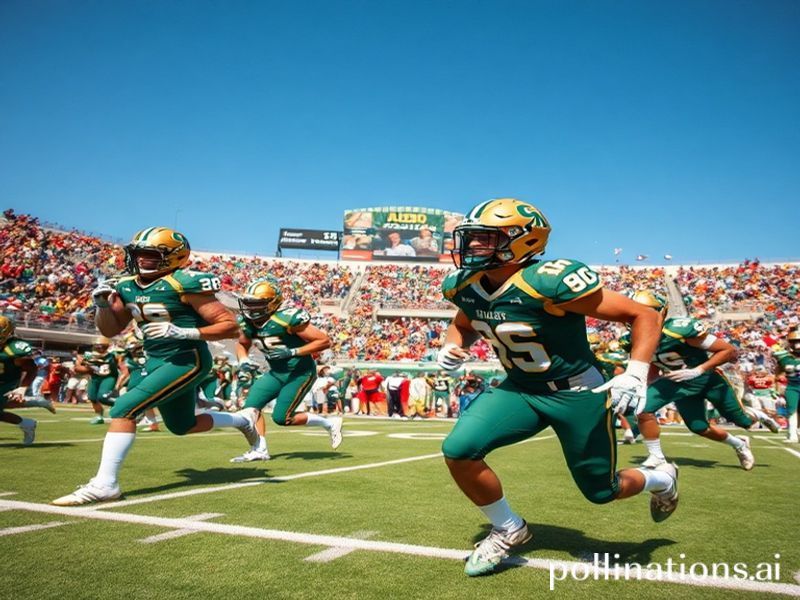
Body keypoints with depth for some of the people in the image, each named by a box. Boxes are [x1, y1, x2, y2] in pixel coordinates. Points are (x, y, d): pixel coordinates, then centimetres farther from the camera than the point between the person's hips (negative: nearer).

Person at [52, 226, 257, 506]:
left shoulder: (184, 284, -18)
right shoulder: (127, 287, 4)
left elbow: (230, 325, -19)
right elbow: (110, 330, 15)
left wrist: (183, 332, -29)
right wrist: (102, 305, -4)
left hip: (187, 361, -9)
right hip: (156, 362, 9)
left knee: (124, 408, -18)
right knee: (182, 426, 22)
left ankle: (104, 484, -9)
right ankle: (242, 420, 44)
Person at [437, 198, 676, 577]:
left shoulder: (550, 283, -29)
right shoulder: (465, 286, -10)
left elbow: (644, 316, -20)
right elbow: (463, 325, 16)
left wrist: (635, 375, -31)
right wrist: (452, 347, -6)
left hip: (577, 394, -5)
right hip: (519, 389, 5)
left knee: (601, 492, 10)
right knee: (458, 451, -14)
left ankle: (661, 479, 46)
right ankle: (509, 531, 13)